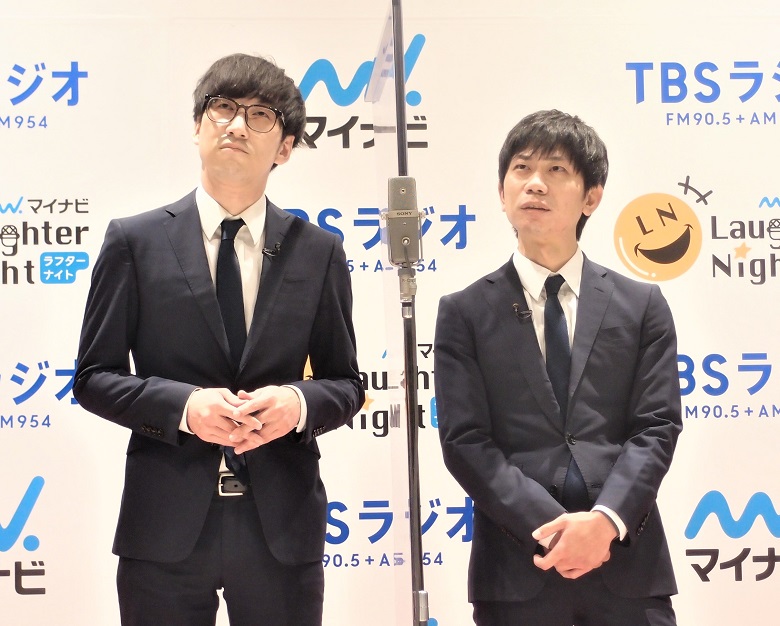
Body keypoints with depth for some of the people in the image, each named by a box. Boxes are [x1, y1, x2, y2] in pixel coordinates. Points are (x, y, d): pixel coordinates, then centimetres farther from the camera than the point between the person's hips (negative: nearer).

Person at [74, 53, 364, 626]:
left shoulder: (318, 251, 6)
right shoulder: (135, 241, 2)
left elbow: (346, 384, 10)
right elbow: (94, 376, 2)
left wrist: (299, 404, -12)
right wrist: (183, 406, -15)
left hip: (283, 522, 1)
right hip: (166, 521, -1)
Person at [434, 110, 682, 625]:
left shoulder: (642, 306, 9)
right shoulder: (464, 313, 5)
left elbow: (656, 427, 0)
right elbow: (465, 441, -3)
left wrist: (605, 520, -15)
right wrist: (551, 527, -14)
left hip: (628, 562, 1)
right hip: (517, 565, -1)